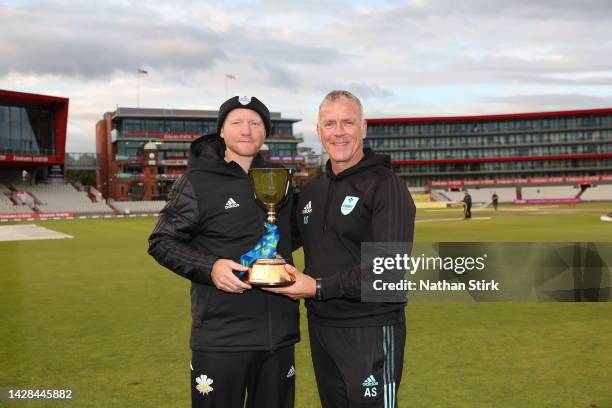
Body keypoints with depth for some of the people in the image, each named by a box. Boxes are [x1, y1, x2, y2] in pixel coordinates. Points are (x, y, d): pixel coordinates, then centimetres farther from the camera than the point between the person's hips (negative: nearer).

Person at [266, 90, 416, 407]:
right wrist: (298, 283, 1)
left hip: (370, 330, -7)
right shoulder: (310, 190, 11)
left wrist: (319, 288, -20)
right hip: (320, 326, 7)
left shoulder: (384, 184, -11)